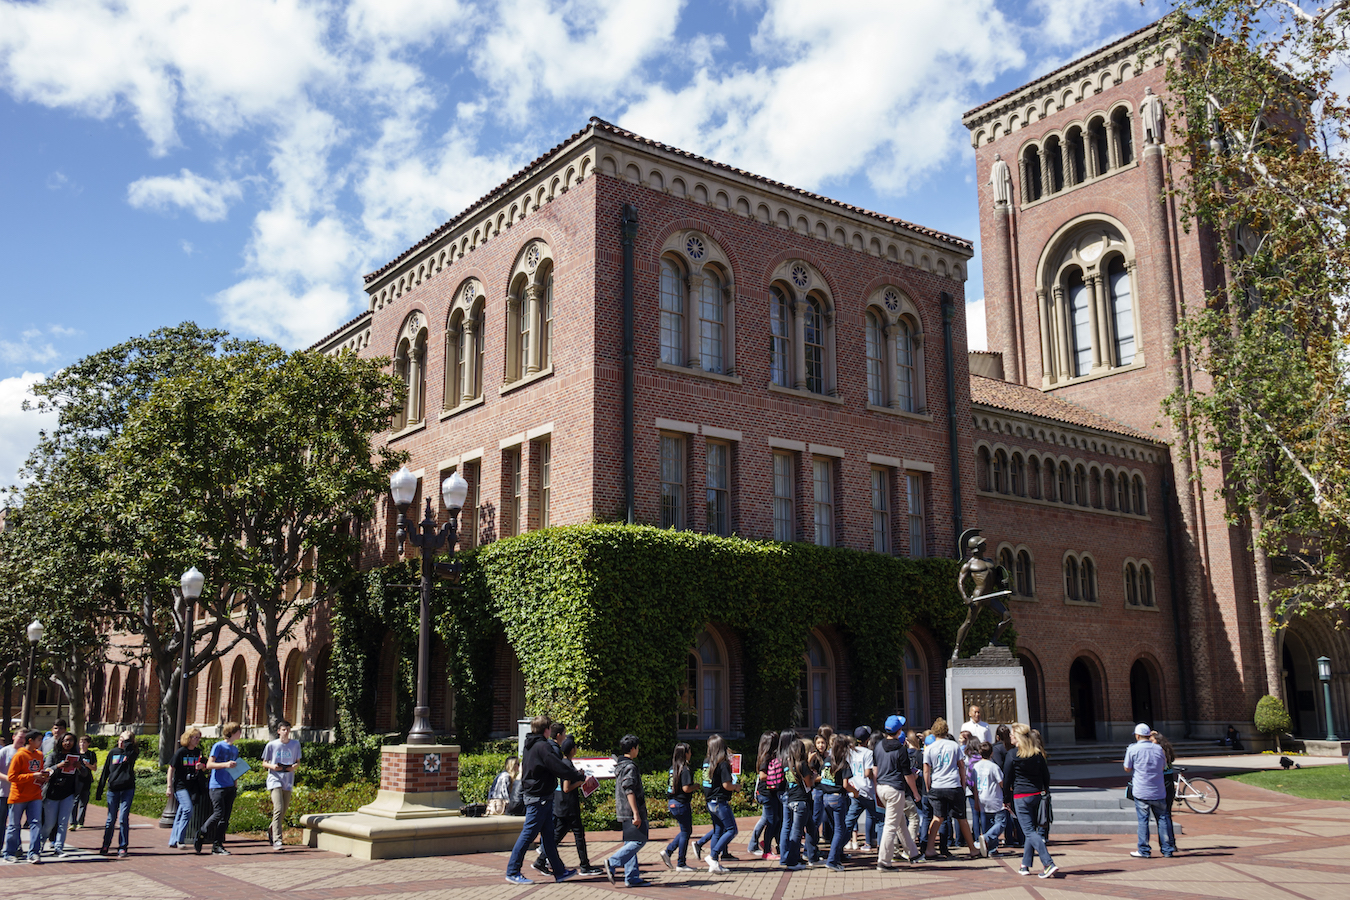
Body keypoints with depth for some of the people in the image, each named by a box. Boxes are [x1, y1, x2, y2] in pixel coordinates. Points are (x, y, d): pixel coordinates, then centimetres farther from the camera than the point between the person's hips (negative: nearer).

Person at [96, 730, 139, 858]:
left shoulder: (132, 753, 1)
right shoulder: (113, 752, 9)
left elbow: (129, 753, -26)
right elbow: (105, 772, 14)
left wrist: (127, 740, -16)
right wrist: (99, 790, 13)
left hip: (127, 790, -3)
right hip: (113, 790, 3)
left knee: (123, 819, -6)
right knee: (111, 819, 8)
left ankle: (122, 848, 1)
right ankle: (105, 846, 23)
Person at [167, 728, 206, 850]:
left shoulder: (198, 752, 10)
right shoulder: (180, 752, -6)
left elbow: (204, 768, 18)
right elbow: (171, 769, -3)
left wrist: (202, 766, -7)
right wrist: (169, 786, -7)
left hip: (193, 787, 5)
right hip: (180, 785, -5)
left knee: (180, 814, 8)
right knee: (188, 809, -20)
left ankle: (173, 842, 14)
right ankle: (179, 840, -13)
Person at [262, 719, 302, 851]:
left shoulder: (295, 744, 8)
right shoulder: (271, 745, 1)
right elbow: (264, 763, 8)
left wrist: (294, 767, -7)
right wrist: (272, 766, -13)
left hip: (288, 781, 4)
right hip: (275, 780, -4)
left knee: (284, 811, 9)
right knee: (278, 808, -17)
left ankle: (271, 830, 36)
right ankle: (277, 840, -15)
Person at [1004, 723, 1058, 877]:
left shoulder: (1013, 755, -11)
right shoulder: (1038, 753, 3)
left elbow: (1007, 779, -5)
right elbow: (1046, 775, 7)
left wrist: (1011, 788, 16)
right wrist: (1045, 791, 20)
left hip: (1021, 797, -6)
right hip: (1038, 795, 6)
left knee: (1030, 831, -4)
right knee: (1032, 830, 15)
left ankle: (1049, 864, -17)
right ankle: (1025, 865, 19)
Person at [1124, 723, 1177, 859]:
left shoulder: (1133, 749, -7)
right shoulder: (1159, 749, 3)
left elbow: (1127, 768, 0)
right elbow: (1164, 767, 17)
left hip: (1141, 792, -3)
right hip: (1159, 791, 3)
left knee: (1143, 820, 2)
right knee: (1163, 819, 10)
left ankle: (1144, 851, 3)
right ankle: (1168, 850, 14)